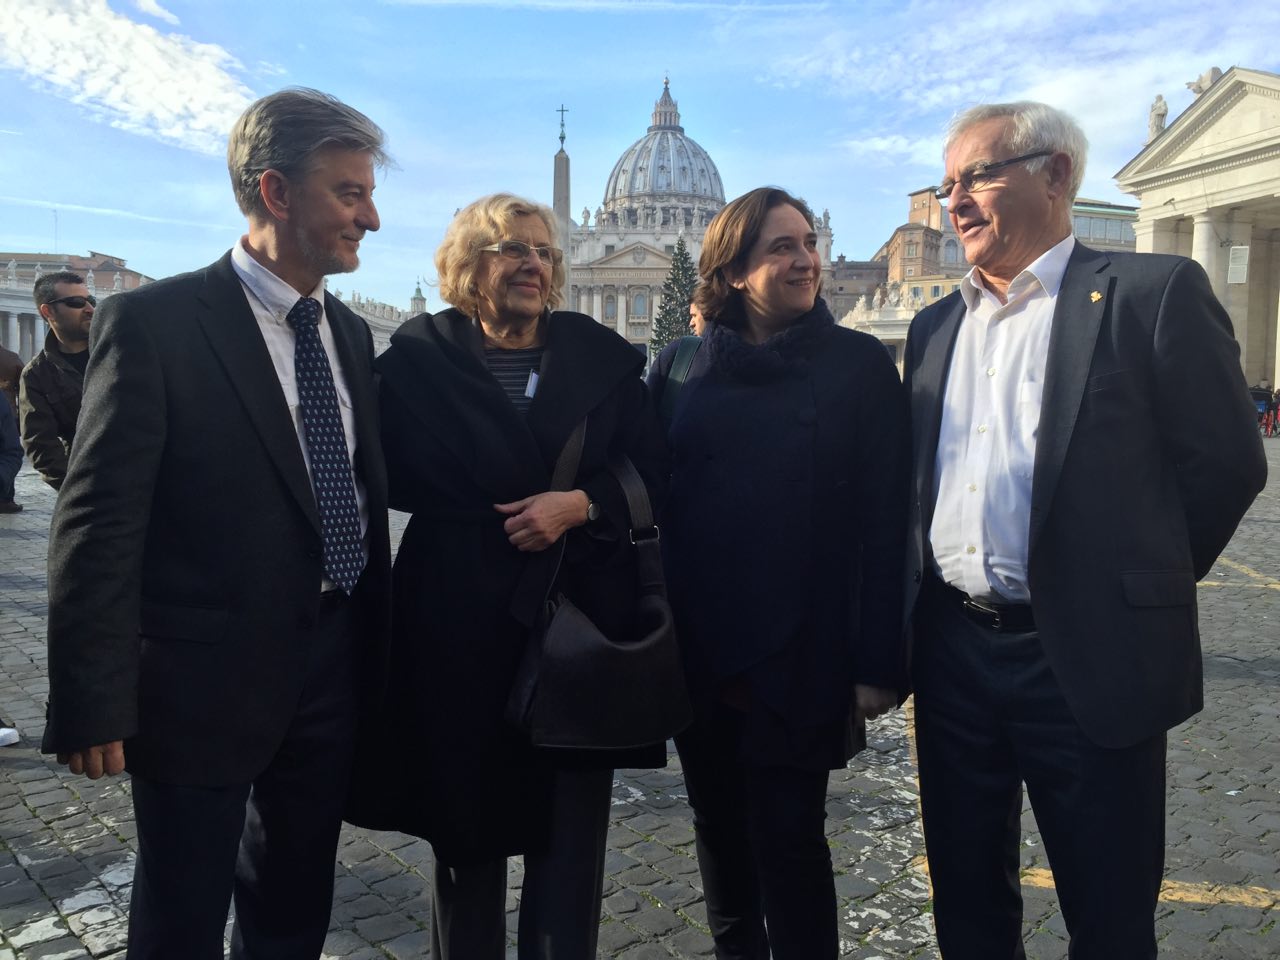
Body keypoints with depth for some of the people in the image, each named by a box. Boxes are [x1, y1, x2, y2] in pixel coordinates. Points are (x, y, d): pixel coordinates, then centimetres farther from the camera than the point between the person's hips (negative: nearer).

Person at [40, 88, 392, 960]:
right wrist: (94, 704, -14)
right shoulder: (155, 322, -13)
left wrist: (375, 649, 12)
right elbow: (98, 526, -14)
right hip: (206, 682, -6)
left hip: (335, 676, 6)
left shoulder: (349, 332, 7)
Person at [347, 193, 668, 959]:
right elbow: (393, 477, 0)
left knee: (572, 830, 6)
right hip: (461, 623, -1)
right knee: (469, 818, 14)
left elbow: (653, 470, 1)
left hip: (582, 616, 1)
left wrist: (581, 505, -14)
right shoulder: (418, 356, 0)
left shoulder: (601, 354, 4)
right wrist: (507, 517, -7)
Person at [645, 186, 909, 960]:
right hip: (698, 649, 4)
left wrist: (878, 660, -11)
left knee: (789, 841, 5)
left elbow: (884, 518, -8)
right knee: (720, 830, 17)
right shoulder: (681, 367, 4)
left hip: (800, 655, -3)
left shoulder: (860, 364, -4)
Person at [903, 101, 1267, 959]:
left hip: (1088, 655, -5)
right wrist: (916, 615, 7)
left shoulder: (1153, 294, -6)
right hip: (952, 651, 5)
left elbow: (1226, 463, -5)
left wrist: (1137, 588, 0)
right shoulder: (935, 326, 11)